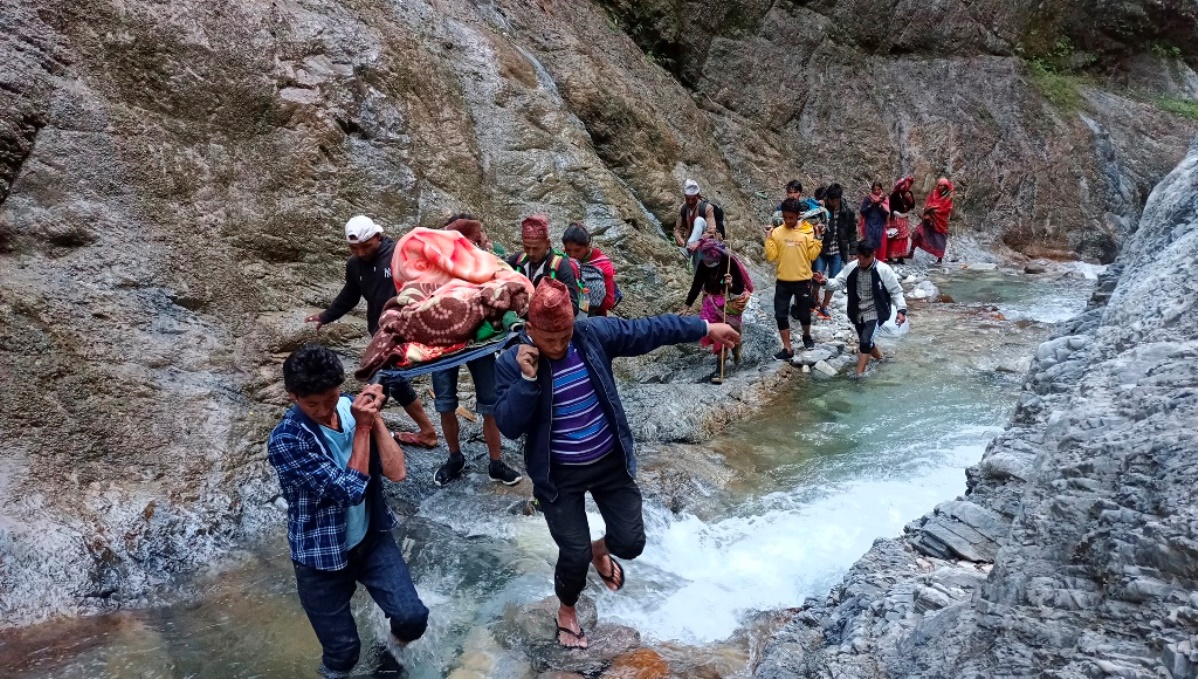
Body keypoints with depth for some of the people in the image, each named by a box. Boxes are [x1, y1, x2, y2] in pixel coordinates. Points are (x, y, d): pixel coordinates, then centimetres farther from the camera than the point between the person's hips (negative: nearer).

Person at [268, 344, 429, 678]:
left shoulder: (352, 407, -9)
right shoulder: (286, 441, -24)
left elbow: (397, 472, -15)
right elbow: (351, 489, -27)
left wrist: (373, 417, -23)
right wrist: (362, 427, -24)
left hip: (372, 538, 4)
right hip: (323, 555, -4)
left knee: (413, 617, -4)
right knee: (343, 650, 8)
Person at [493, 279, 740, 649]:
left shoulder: (593, 334, -11)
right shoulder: (512, 364, -15)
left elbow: (648, 331, -3)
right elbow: (509, 426, -20)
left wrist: (706, 328, 2)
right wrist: (527, 378, -32)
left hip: (611, 462, 3)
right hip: (559, 476, -2)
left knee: (631, 542, 7)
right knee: (574, 555, 2)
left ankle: (599, 550, 45)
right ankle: (566, 611, 35)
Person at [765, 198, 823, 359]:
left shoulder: (807, 232, -4)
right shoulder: (777, 232, -1)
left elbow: (813, 255, -6)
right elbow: (771, 256, -3)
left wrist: (817, 238, -14)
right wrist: (768, 238, -10)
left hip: (803, 280, -1)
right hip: (783, 281, 1)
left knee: (804, 313, 13)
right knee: (780, 315, -1)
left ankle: (807, 336, 43)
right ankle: (788, 349, 8)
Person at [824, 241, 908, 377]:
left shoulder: (883, 270, -15)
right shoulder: (851, 268, -4)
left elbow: (896, 291, -10)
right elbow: (839, 282, -3)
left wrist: (901, 310, -19)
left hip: (875, 313, -5)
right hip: (858, 314, 5)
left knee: (865, 341, -22)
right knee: (866, 343, 19)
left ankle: (859, 375, -14)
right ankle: (882, 360, 49)